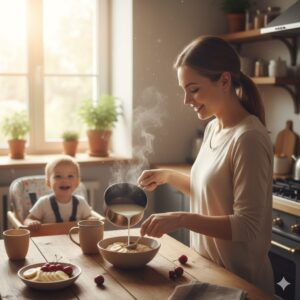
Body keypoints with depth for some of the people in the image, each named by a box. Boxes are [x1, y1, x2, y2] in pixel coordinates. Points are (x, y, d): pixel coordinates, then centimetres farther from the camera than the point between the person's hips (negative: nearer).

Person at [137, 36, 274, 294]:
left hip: (239, 279, -8)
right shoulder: (213, 128, 3)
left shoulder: (248, 138, -23)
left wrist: (182, 219, -31)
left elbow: (247, 226, -24)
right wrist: (168, 176, 5)